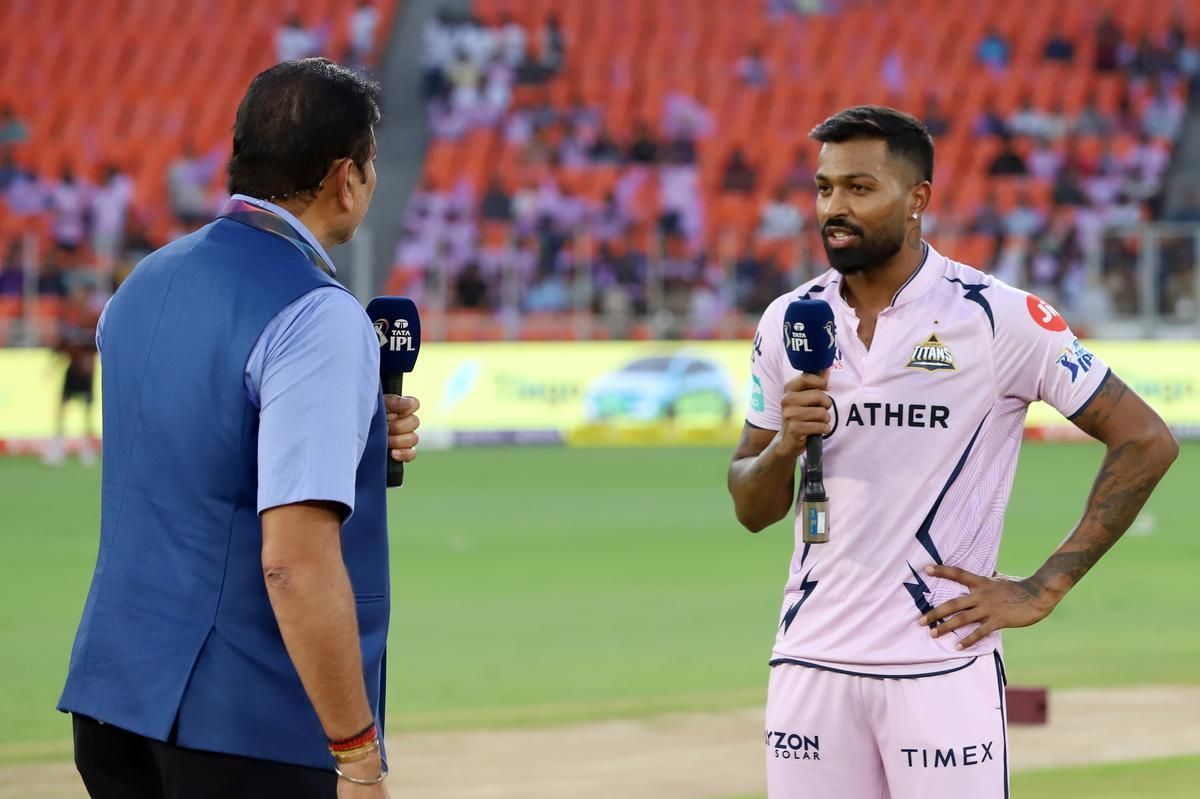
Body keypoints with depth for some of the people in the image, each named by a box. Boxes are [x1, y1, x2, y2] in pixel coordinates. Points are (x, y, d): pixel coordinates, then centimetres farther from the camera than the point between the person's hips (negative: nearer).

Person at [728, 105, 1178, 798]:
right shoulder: (789, 323, 8)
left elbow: (1146, 441, -5)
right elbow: (752, 509, 13)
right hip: (812, 658, 4)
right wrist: (785, 446, -10)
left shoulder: (999, 318, -6)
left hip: (941, 658, -4)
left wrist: (1044, 589, -6)